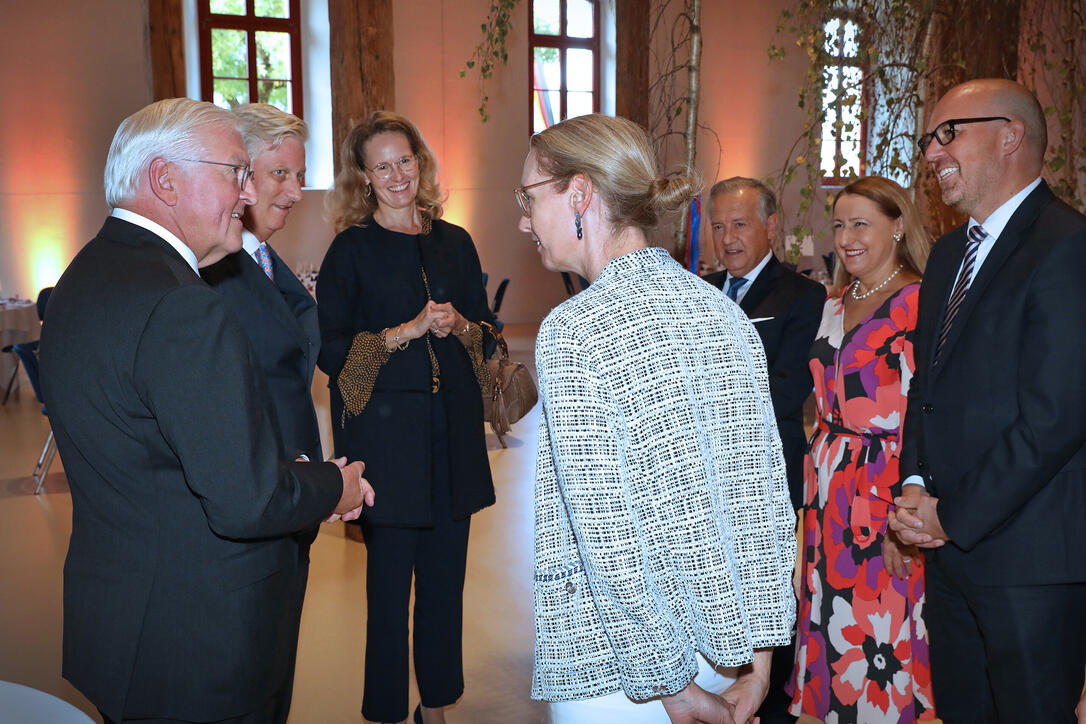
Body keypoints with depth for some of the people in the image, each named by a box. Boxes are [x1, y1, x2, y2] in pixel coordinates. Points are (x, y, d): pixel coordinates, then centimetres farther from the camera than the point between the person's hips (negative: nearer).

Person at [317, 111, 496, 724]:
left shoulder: (454, 242, 10)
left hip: (453, 430, 4)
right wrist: (407, 331, -15)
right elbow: (329, 350, -6)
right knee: (391, 577, 2)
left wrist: (459, 326, -8)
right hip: (386, 430, -3)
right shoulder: (352, 249, -2)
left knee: (446, 574, 9)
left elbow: (488, 328, 14)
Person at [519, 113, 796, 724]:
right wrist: (758, 655, 6)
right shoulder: (723, 310, 1)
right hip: (730, 644, 6)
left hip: (612, 672, -6)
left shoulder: (575, 331, -17)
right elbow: (763, 491, 2)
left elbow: (610, 538, -19)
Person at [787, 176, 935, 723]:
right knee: (832, 622, 14)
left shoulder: (920, 303, -11)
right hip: (830, 493, 7)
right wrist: (819, 477, 12)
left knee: (880, 631, 1)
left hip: (886, 491, -7)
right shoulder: (834, 307, 13)